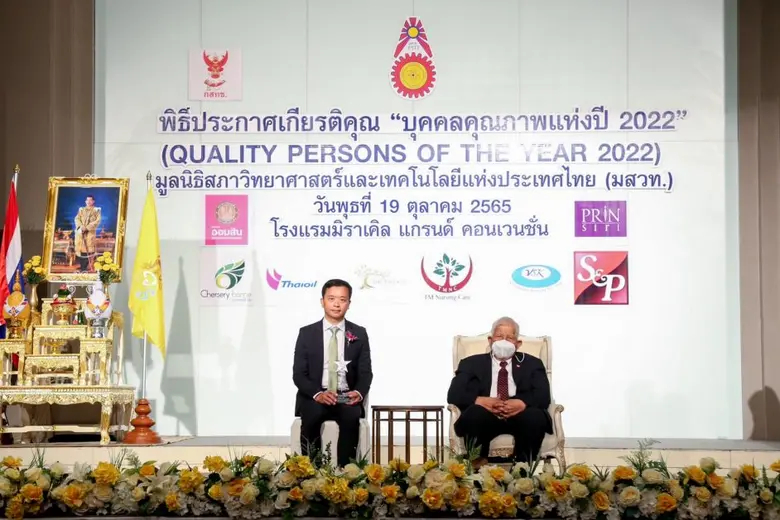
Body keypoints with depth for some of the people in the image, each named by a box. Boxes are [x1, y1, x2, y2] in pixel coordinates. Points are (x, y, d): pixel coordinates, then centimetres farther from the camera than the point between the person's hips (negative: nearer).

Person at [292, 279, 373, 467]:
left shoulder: (359, 334, 8)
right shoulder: (306, 333, 4)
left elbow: (365, 372, 5)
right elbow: (298, 374, -1)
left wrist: (359, 392, -18)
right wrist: (317, 394, -20)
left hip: (347, 398, 1)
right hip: (314, 398, 0)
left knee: (351, 417, -32)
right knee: (312, 415, -33)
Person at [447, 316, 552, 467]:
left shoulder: (531, 363, 20)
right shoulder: (472, 363, 18)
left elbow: (543, 397, 4)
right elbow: (454, 395, 3)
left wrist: (522, 403, -19)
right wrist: (480, 401, -17)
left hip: (520, 417, 1)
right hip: (485, 418, -1)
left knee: (535, 416, -33)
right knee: (475, 413, -35)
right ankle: (478, 464, -21)